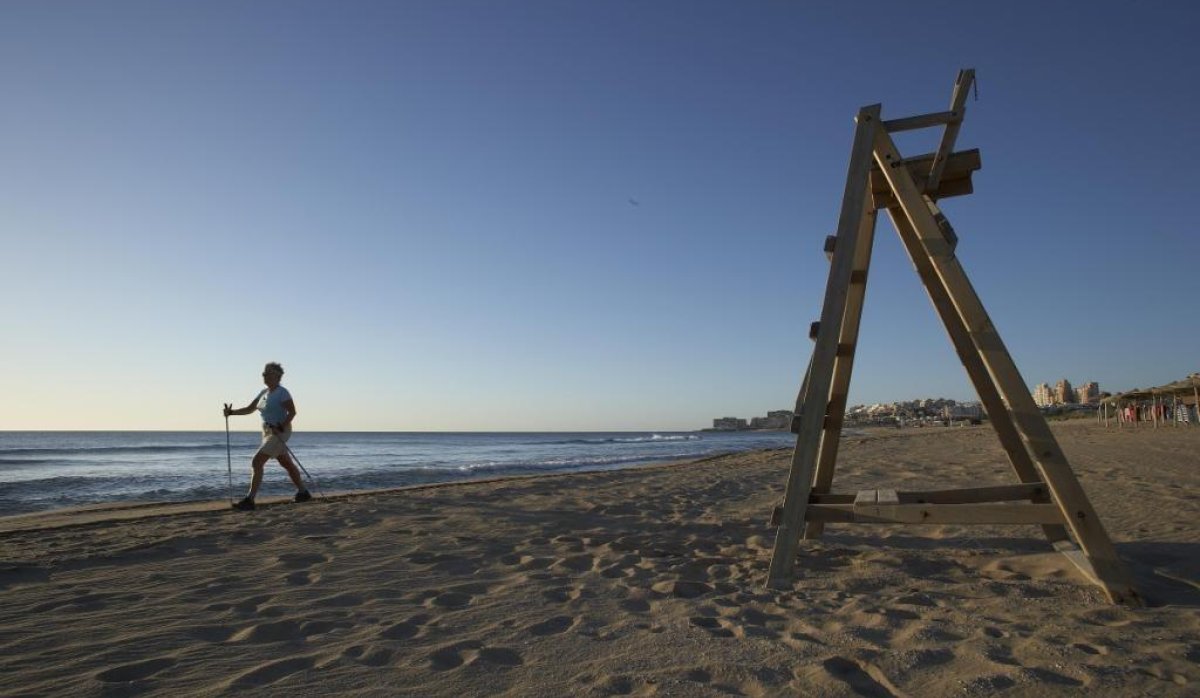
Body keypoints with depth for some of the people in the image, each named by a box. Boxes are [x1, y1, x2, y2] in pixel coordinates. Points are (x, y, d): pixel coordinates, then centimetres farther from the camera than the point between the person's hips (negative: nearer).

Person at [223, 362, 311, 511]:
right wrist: (231, 412, 2)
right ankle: (303, 493, 26)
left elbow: (292, 412, -19)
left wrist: (280, 428, -26)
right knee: (288, 465, 15)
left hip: (280, 433, -9)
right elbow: (249, 409, 15)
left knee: (257, 462, -14)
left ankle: (249, 500, -11)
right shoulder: (264, 392, 12)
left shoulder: (282, 392, -13)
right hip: (268, 432, 9)